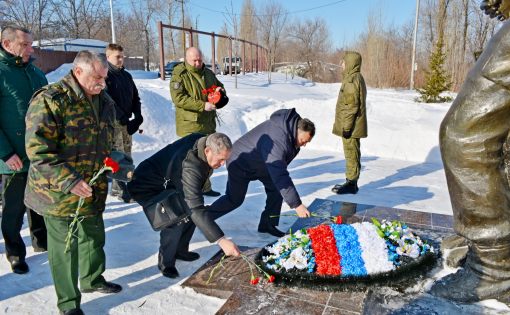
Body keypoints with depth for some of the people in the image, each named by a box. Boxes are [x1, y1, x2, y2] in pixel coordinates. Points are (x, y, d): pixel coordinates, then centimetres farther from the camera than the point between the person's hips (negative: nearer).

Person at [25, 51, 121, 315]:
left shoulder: (104, 101, 6)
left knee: (94, 236, 21)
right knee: (65, 246, 6)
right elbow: (37, 150, -22)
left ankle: (92, 279, 45)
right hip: (58, 192, -7)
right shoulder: (50, 100, -18)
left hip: (93, 190, 7)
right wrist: (69, 181, -26)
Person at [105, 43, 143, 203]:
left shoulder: (126, 75, 16)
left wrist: (138, 117, 2)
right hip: (113, 122, -7)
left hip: (127, 122, 7)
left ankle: (117, 187, 20)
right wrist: (122, 117, -19)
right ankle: (122, 190, -3)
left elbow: (135, 97, 16)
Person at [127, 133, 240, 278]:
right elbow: (197, 209, -44)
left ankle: (180, 250, 21)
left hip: (167, 183, 9)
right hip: (148, 188, -9)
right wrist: (221, 240, -47)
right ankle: (165, 262, 0)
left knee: (189, 210, 4)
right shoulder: (189, 168, -41)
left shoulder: (203, 141, -15)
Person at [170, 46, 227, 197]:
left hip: (208, 124, 7)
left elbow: (220, 87, 25)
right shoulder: (179, 76, -9)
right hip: (190, 126, -7)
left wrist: (220, 91, -1)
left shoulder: (208, 73, 11)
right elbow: (178, 98, -21)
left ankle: (205, 187, 31)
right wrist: (202, 105, -27)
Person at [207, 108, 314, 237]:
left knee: (276, 189, -2)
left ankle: (268, 225, 10)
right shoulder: (277, 141, -43)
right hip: (240, 163, -8)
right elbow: (280, 177, -46)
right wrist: (296, 204, -45)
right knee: (234, 199, 3)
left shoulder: (293, 122, -13)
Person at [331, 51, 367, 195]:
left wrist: (346, 126, -19)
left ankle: (351, 184, 4)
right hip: (353, 126, 10)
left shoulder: (352, 79, -17)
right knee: (351, 154, 14)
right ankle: (351, 181, 23)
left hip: (351, 126, -10)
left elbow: (351, 106, -21)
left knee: (351, 154, -3)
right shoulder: (357, 77, 15)